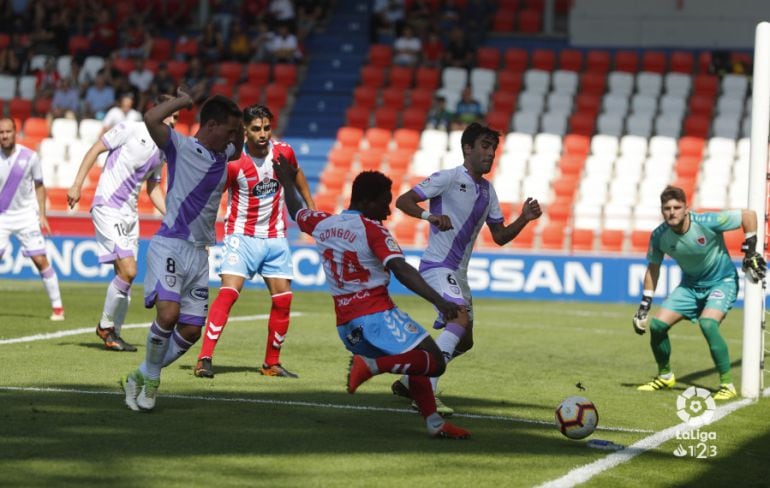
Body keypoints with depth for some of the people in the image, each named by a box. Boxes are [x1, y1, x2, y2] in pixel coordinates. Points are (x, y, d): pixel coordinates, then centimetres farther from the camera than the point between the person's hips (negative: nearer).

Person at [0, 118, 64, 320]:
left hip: (26, 214, -1)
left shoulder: (29, 157, -6)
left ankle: (57, 306, 2)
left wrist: (42, 214, 0)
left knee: (40, 260, -7)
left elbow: (39, 186, 6)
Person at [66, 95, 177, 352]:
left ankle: (113, 333, 18)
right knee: (128, 270, -16)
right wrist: (77, 185, -11)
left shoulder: (162, 150, 14)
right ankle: (106, 325, 1)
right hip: (107, 208, -7)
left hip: (129, 213, 7)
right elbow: (95, 150, -5)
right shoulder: (130, 130, -7)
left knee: (125, 275, 7)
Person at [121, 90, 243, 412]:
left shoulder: (222, 155, 15)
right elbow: (151, 119, -24)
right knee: (168, 313, -26)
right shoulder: (181, 147, -5)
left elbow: (239, 149, 42)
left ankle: (140, 378, 19)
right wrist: (184, 100, -10)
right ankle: (151, 378, -4)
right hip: (170, 245, -7)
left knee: (191, 330, 1)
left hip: (199, 253, 7)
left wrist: (239, 125, 21)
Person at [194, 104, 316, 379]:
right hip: (242, 236, -5)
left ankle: (272, 364, 17)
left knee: (283, 300, 2)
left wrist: (311, 207, 23)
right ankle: (204, 359, -21)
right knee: (228, 292, -21)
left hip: (275, 237, 5)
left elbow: (296, 173, 19)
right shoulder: (233, 163, -18)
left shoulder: (283, 153, -4)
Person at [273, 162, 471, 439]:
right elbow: (401, 271, -22)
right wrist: (440, 302, -30)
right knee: (434, 362, -12)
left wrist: (287, 181, 51)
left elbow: (296, 211, 33)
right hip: (377, 315, -8)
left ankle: (433, 422, 9)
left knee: (416, 364, 22)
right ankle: (372, 364, -25)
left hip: (346, 325, 8)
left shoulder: (322, 224, 11)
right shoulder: (372, 230, -9)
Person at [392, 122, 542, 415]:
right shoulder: (448, 179, -9)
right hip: (437, 266, -9)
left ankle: (408, 382, 28)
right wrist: (429, 216, -32)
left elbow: (499, 237, 17)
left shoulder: (488, 191, 14)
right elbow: (402, 201, -14)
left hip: (458, 274, 9)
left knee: (463, 341, 14)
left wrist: (524, 219, 0)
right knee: (462, 319, -29)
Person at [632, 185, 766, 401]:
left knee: (707, 324, -31)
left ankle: (727, 385, -20)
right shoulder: (659, 236, -14)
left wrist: (750, 251, -19)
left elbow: (749, 215, -19)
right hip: (690, 284, 5)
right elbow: (653, 268, 3)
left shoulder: (707, 222, -28)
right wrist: (644, 306, 3)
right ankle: (665, 376, 22)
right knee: (657, 325, -5)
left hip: (722, 282, -5)